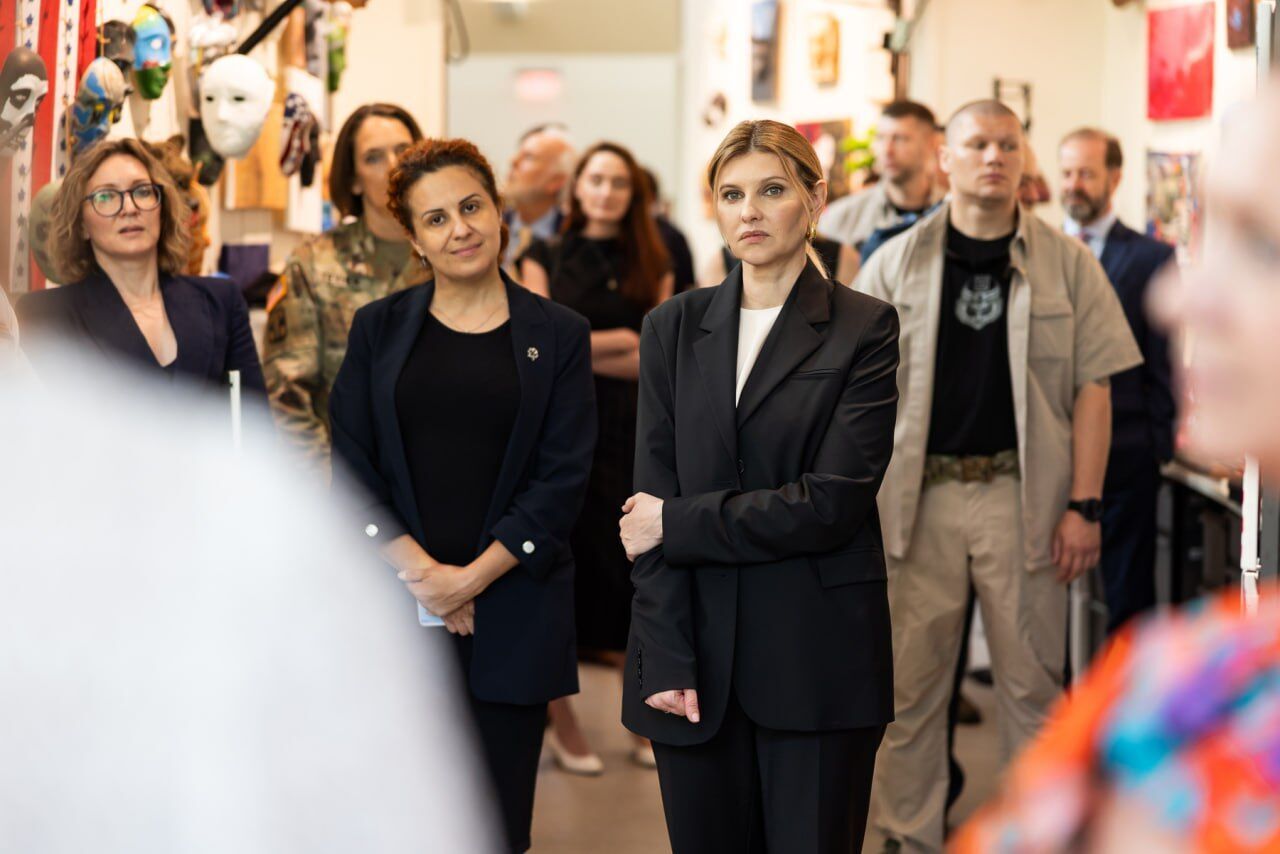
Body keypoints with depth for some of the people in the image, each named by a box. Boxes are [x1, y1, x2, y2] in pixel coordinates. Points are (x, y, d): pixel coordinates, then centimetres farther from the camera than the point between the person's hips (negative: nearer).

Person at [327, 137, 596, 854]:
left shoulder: (558, 336, 4)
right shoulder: (380, 329, 8)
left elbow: (564, 478, -2)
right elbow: (352, 465, 3)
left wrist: (472, 577, -10)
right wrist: (421, 571, -9)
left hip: (512, 604, -1)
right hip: (396, 602, 1)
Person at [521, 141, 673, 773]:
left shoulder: (651, 265, 9)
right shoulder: (546, 258, 6)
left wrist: (580, 352, -10)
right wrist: (620, 340, -8)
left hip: (629, 433, 1)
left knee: (627, 571, 0)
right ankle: (561, 717, 14)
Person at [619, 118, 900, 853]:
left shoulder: (864, 329, -2)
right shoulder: (675, 328, 9)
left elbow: (832, 503, -11)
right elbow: (654, 500, 1)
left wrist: (678, 522, -7)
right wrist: (667, 660, -8)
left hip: (817, 657, -3)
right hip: (700, 655, 3)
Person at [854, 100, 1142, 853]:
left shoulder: (1067, 263, 4)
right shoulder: (897, 263, 7)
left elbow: (1092, 389, 2)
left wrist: (1085, 505, -5)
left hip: (1024, 495, 0)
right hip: (922, 494, 1)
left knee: (1032, 680, 6)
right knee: (913, 678, 6)